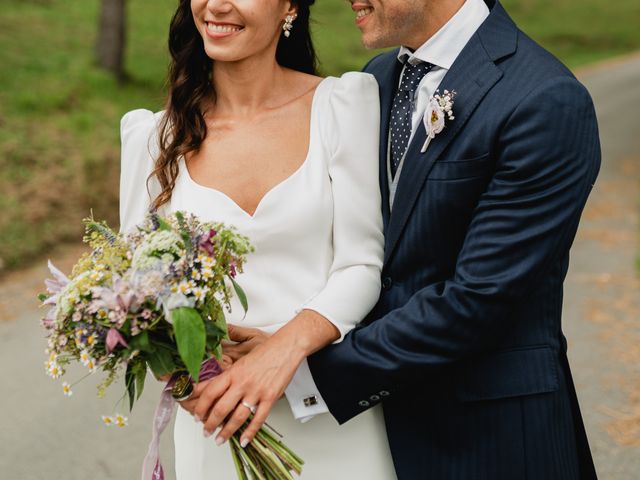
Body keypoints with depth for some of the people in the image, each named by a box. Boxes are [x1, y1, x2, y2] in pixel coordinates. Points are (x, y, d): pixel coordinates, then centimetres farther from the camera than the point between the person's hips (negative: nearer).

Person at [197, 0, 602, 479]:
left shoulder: (546, 102, -20)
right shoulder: (380, 76, 5)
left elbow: (479, 299, -23)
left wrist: (307, 364, -21)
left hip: (485, 433, -6)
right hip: (381, 407, 7)